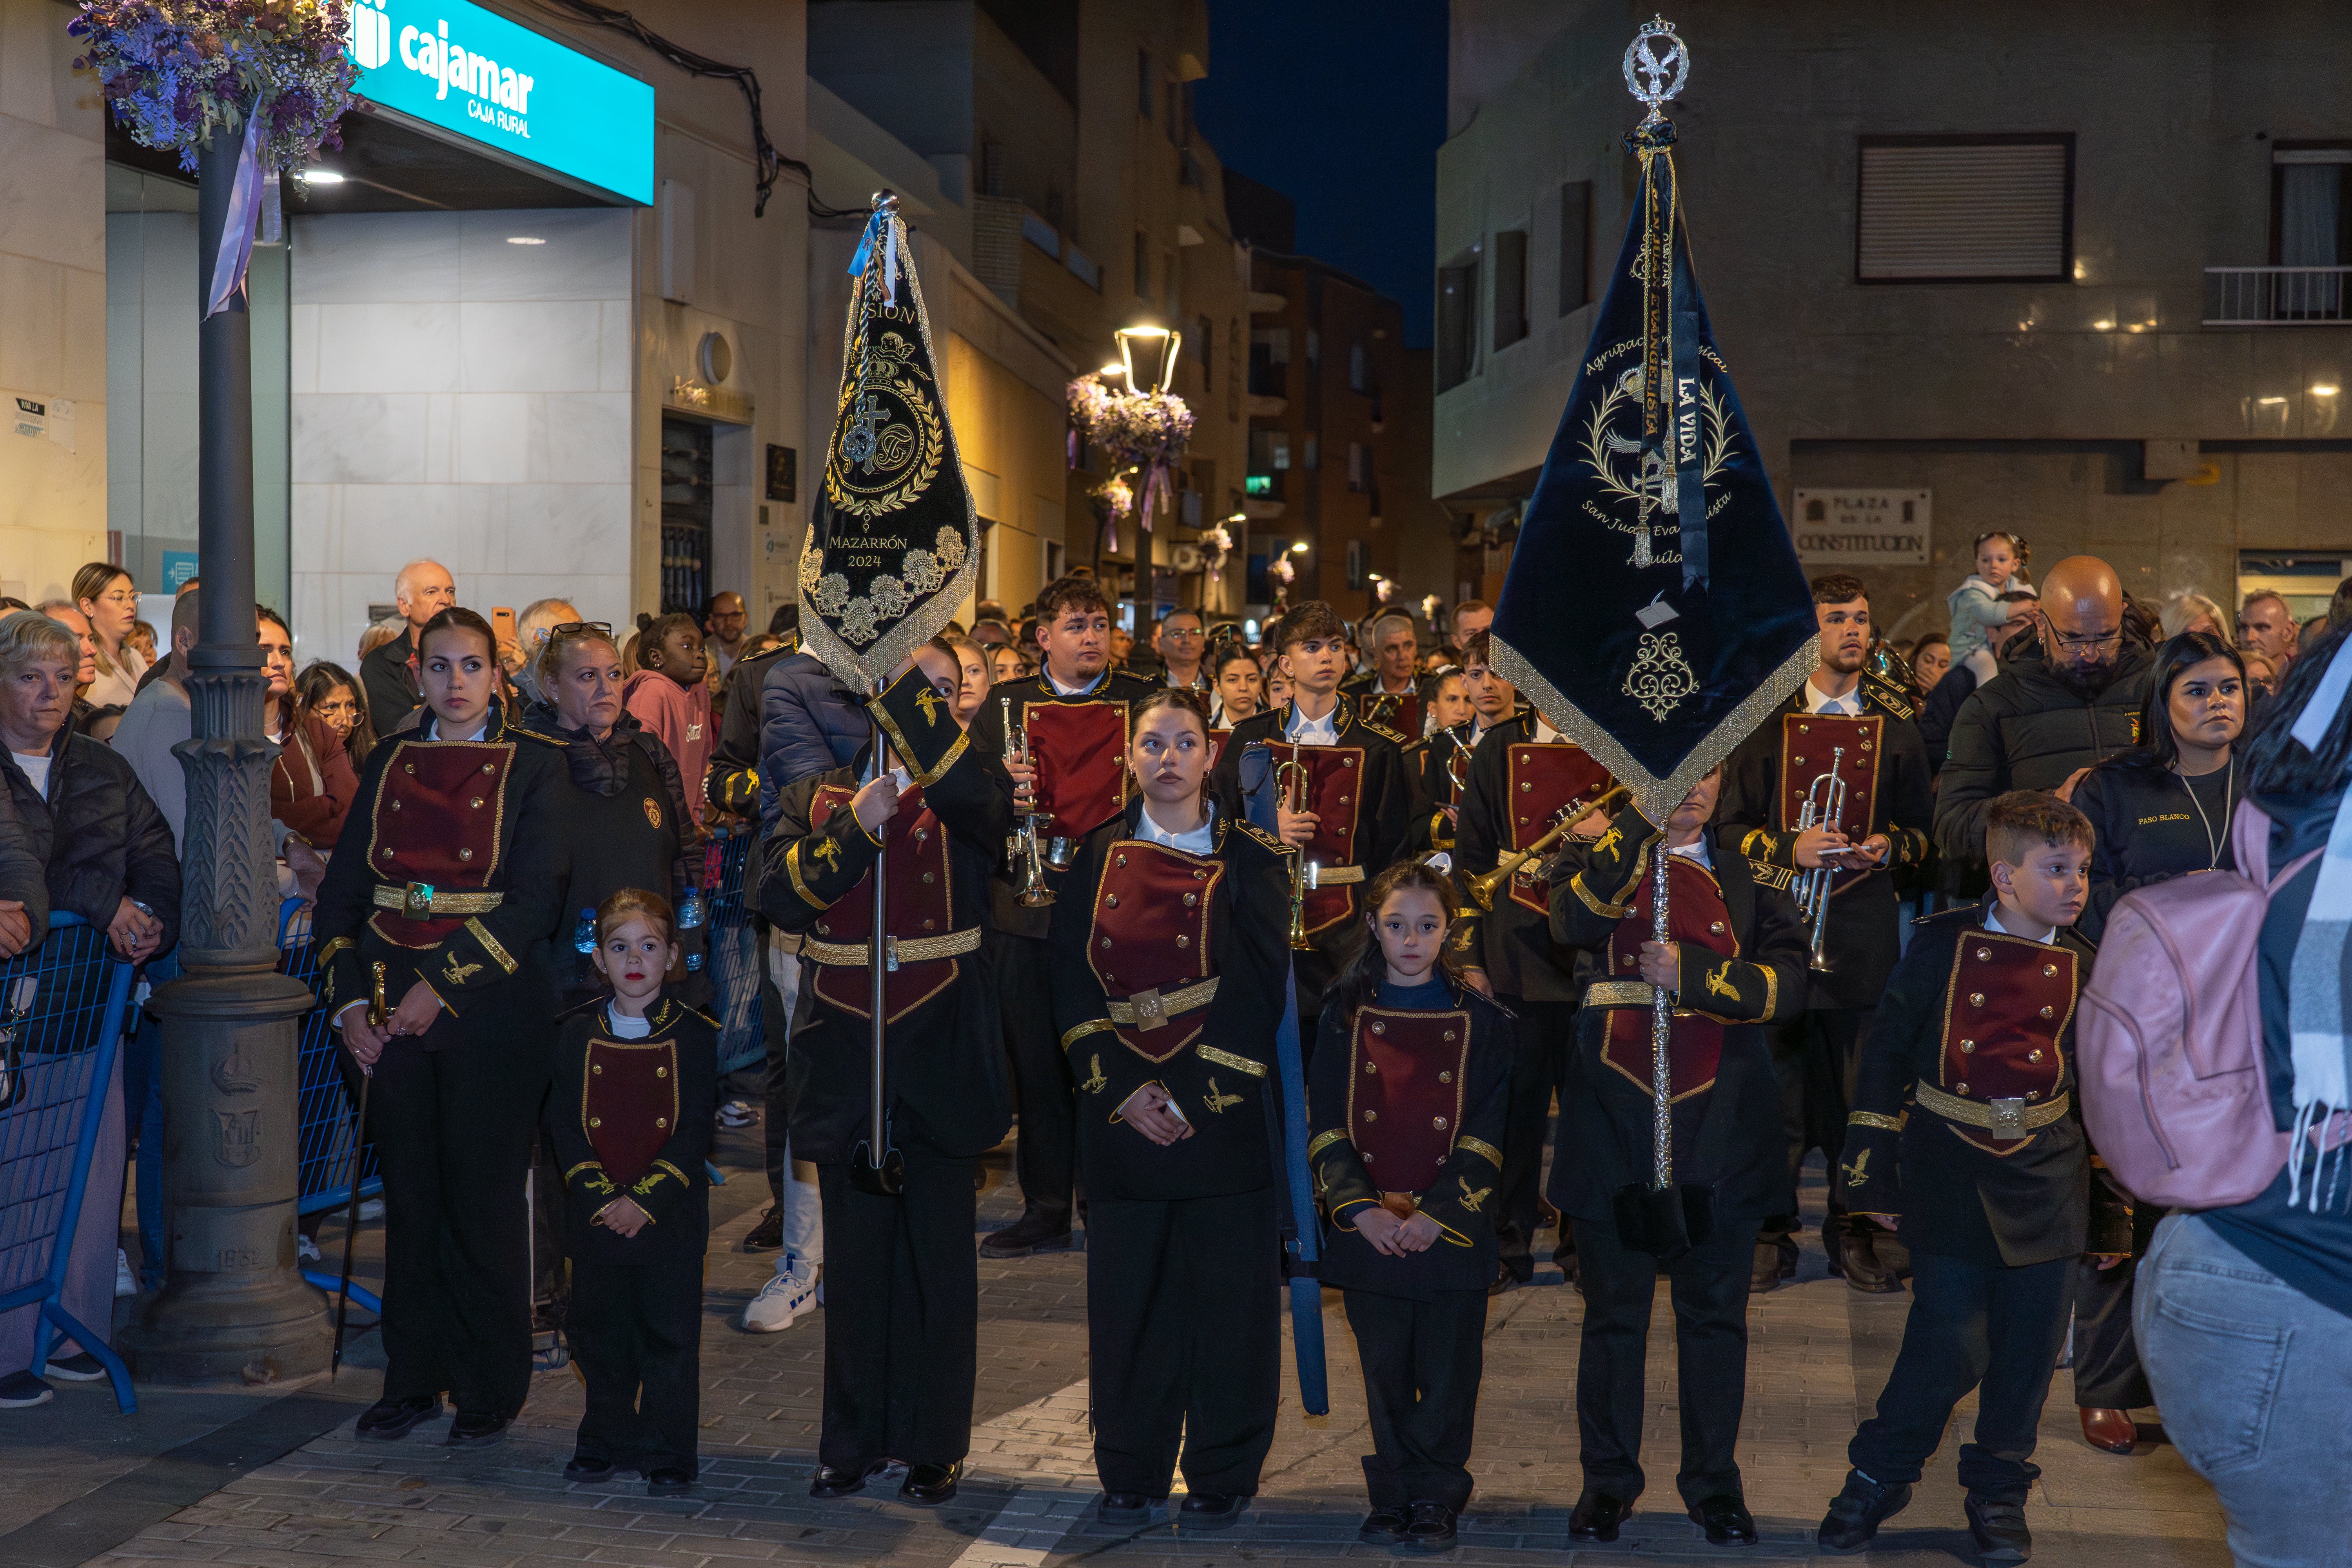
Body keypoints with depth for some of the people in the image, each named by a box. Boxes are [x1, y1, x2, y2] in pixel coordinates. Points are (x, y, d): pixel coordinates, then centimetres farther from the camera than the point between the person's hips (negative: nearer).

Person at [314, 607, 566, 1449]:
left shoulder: (533, 766, -2)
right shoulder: (388, 763, 10)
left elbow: (534, 900, -11)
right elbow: (343, 888, 8)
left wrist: (444, 986, -15)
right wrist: (349, 1000, -3)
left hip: (492, 1008, -3)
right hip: (394, 1011, 4)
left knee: (483, 1197, 1)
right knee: (411, 1193, 9)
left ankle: (491, 1388, 12)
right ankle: (413, 1379, 20)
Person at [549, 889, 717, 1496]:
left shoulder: (695, 1034, -3)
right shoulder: (578, 1034, 4)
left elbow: (695, 1132, -7)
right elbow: (566, 1126, 1)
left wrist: (644, 1200, -14)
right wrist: (601, 1196, -11)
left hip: (670, 1215, -2)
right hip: (596, 1213, 2)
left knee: (670, 1335, 2)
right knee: (600, 1333, 11)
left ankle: (671, 1454, 12)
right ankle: (606, 1443, 26)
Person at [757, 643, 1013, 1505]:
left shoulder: (960, 794, 2)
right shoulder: (816, 796, 9)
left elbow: (985, 801, -24)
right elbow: (779, 896, -5)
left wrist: (912, 690, -23)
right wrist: (854, 828, -16)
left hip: (940, 1055, -2)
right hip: (846, 1062, 2)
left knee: (939, 1261, 5)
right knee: (855, 1258, 11)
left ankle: (936, 1443, 17)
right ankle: (854, 1438, 23)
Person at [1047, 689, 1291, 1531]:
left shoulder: (1251, 860, 1)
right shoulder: (1099, 857, 7)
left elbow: (1260, 989, -6)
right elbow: (1072, 982, 3)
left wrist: (1191, 1092, -12)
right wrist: (1121, 1087, -9)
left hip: (1222, 1107, -2)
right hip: (1119, 1106, 2)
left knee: (1225, 1290, 1)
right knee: (1128, 1292, 6)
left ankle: (1222, 1476, 14)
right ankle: (1131, 1471, 19)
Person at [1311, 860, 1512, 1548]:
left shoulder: (1480, 1021, 2)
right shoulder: (1346, 1015, 5)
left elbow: (1487, 1133, -4)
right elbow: (1326, 1124, 0)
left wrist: (1436, 1214, -14)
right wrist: (1360, 1208, -13)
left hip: (1453, 1227, -1)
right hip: (1369, 1227, 1)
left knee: (1449, 1375, 1)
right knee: (1385, 1375, 8)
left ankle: (1434, 1498, 15)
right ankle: (1394, 1496, 20)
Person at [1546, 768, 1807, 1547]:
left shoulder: (1750, 876, 7)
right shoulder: (1597, 859, 4)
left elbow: (1787, 981, -6)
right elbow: (1576, 921, -19)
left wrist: (1694, 973, -17)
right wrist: (1642, 819, -22)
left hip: (1720, 1128, 1)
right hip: (1613, 1122, -1)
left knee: (1716, 1312, 9)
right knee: (1614, 1310, 9)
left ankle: (1712, 1477, 24)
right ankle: (1608, 1477, 23)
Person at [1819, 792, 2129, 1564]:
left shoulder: (2086, 971, 4)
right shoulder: (1943, 944, -3)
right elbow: (1885, 1056, 0)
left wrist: (2112, 1212, 9)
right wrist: (1871, 1173, -3)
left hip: (2045, 1183, 3)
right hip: (1948, 1177, -3)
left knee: (2028, 1348, 7)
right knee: (1950, 1343, -4)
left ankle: (1999, 1491, 27)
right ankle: (1878, 1475, 18)